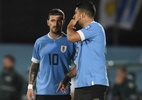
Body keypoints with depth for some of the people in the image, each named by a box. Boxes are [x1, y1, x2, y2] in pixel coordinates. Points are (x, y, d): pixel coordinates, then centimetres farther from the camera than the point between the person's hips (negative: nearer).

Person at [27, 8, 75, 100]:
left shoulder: (70, 42, 2)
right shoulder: (40, 42, 9)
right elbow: (35, 65, 14)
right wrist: (30, 86, 5)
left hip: (63, 92, -2)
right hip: (42, 92, 2)